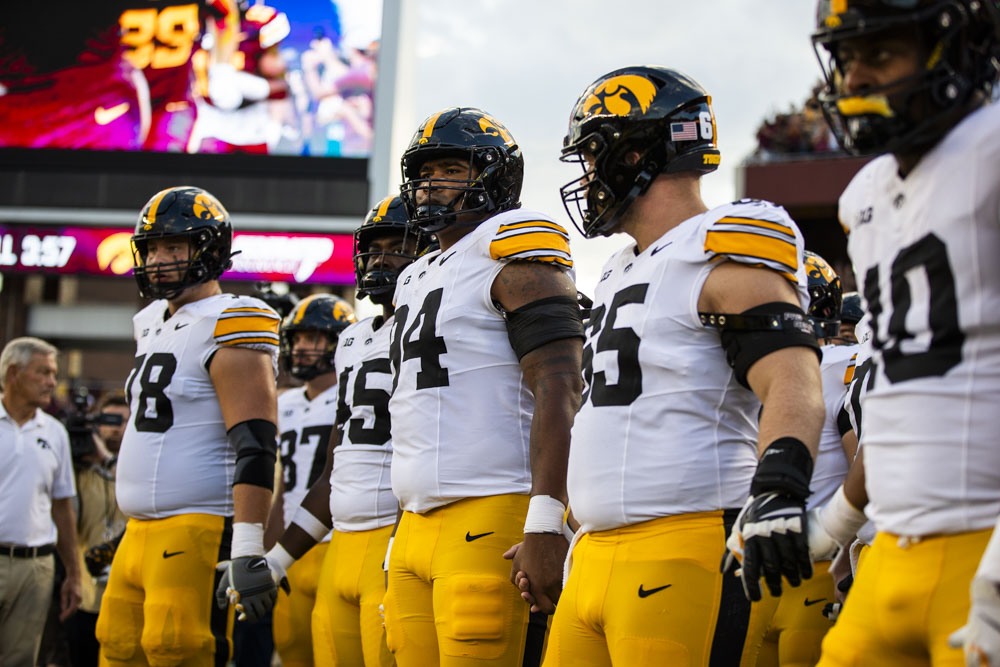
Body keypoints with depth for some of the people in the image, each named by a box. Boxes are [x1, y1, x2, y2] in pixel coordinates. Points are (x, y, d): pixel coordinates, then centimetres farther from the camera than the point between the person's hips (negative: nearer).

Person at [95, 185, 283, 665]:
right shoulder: (152, 326, 18)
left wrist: (247, 549, -26)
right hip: (140, 532, 9)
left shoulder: (227, 330, -11)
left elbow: (254, 448, -19)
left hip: (198, 532, -9)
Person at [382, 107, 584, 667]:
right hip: (420, 525, 8)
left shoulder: (514, 257, -4)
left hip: (493, 516, -8)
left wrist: (545, 525, -23)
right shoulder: (417, 279, 23)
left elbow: (559, 390, -15)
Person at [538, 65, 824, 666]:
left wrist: (778, 490, -36)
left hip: (683, 551, -9)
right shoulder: (623, 272, 23)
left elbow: (793, 384, -20)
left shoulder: (723, 258, -7)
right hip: (596, 559, 9)